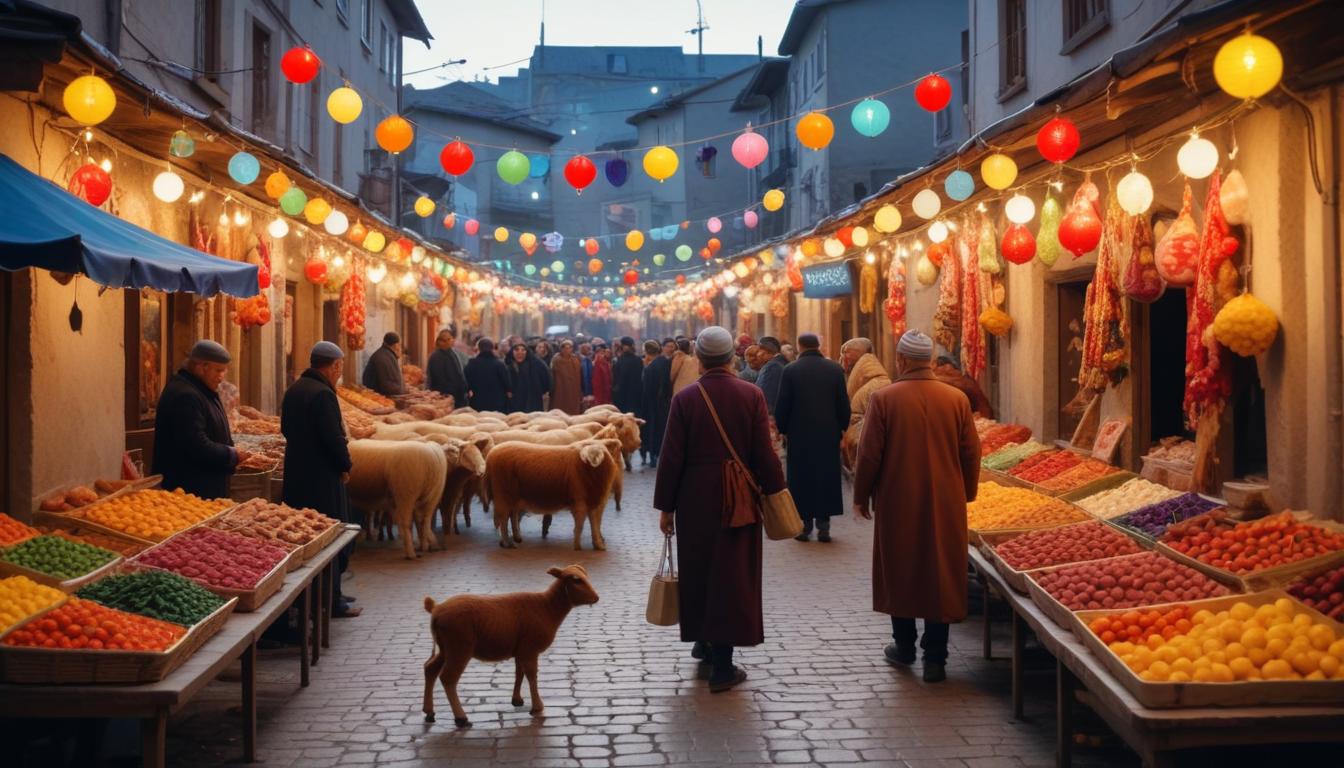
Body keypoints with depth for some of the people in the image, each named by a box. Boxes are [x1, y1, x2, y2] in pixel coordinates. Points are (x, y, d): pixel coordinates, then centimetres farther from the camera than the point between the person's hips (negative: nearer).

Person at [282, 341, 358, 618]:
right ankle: (331, 601, 6)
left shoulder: (294, 389, 10)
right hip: (322, 478, -10)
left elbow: (286, 428, 18)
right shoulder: (323, 394, -20)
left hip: (296, 473, 10)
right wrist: (345, 466, -9)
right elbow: (334, 438, -23)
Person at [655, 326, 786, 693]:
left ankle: (703, 640, 34)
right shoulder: (752, 395, -8)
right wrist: (774, 493, 4)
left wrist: (665, 507, 2)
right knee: (732, 573, 3)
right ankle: (722, 665, 3)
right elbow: (764, 454, -8)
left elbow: (671, 457, -6)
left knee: (698, 571, 17)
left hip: (695, 501, 1)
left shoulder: (685, 399, -7)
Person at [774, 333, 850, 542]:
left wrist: (782, 429, 8)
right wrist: (841, 427, 12)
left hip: (800, 434, -1)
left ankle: (804, 524, 7)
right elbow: (844, 402, 0)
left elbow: (782, 405, -5)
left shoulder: (791, 370, -7)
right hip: (829, 433, 2)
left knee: (802, 479, 7)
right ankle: (823, 526, 8)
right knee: (827, 478, 8)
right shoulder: (835, 369, -2)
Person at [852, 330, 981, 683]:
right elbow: (971, 454, 2)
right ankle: (935, 659, 8)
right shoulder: (957, 399, -3)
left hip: (898, 502, -1)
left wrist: (861, 496, 5)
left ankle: (904, 646, 27)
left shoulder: (884, 398, -10)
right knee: (941, 575, 7)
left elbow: (869, 454, -8)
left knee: (900, 572, 15)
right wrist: (965, 494, 16)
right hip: (945, 504, 1)